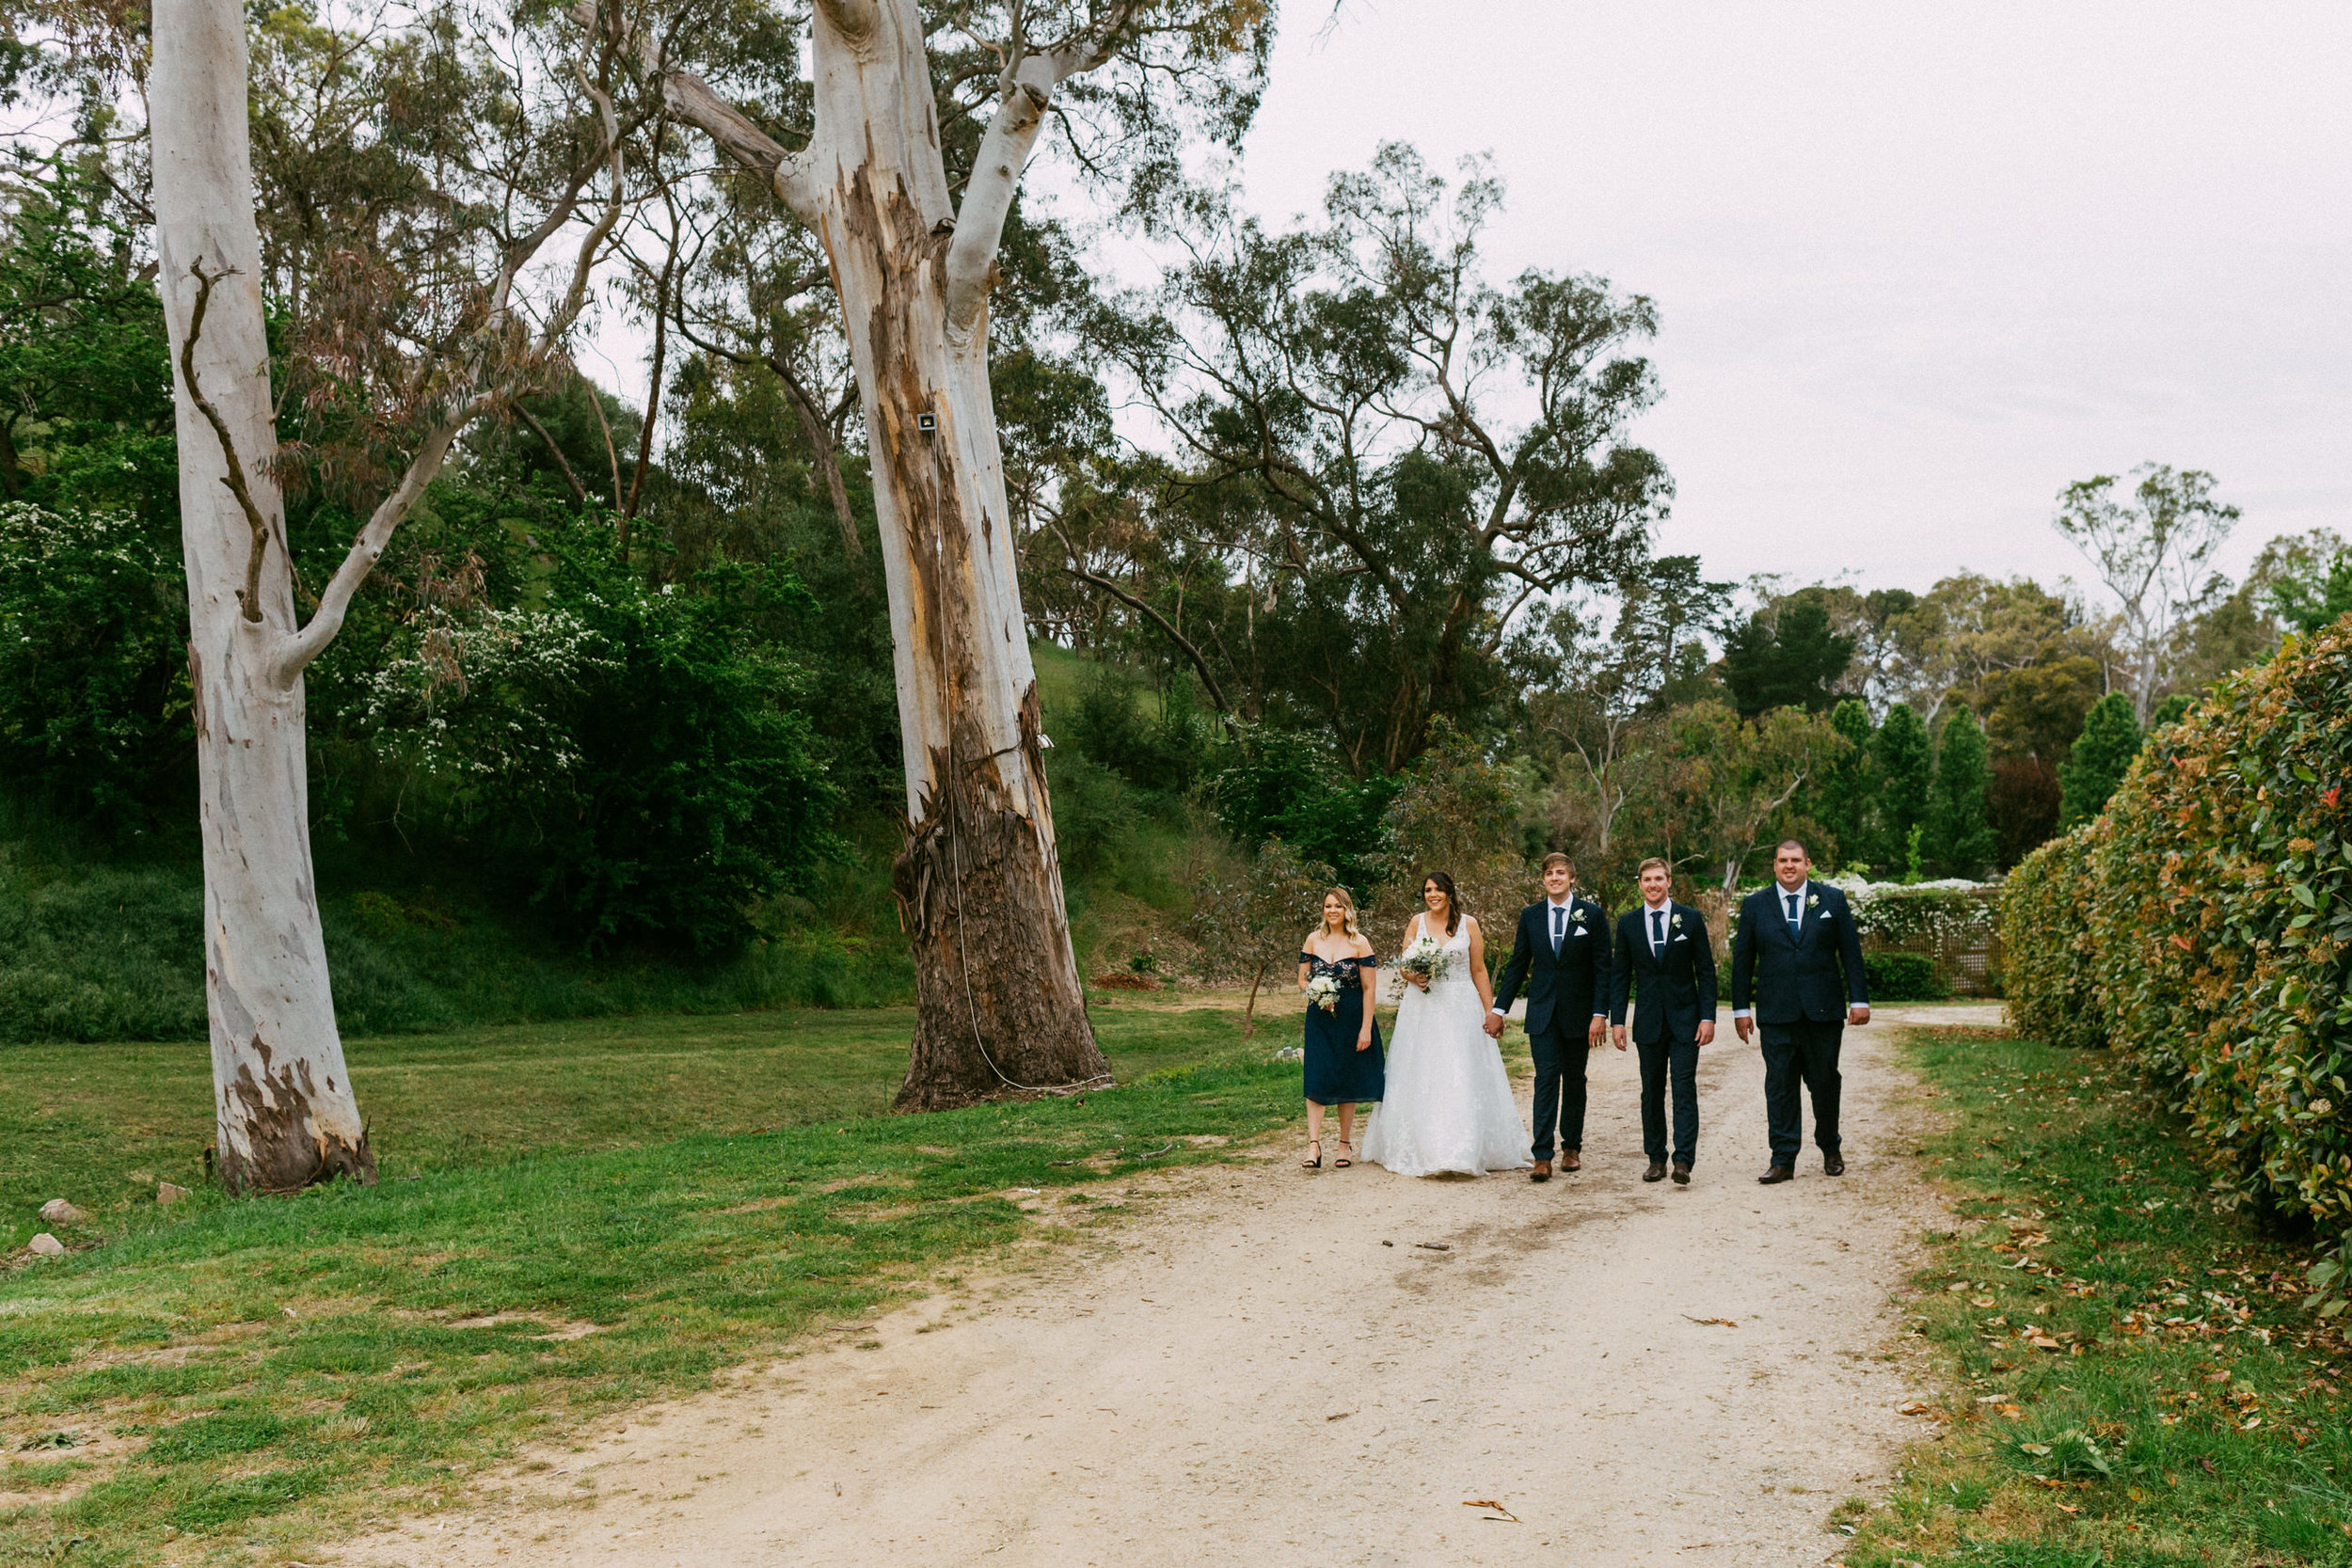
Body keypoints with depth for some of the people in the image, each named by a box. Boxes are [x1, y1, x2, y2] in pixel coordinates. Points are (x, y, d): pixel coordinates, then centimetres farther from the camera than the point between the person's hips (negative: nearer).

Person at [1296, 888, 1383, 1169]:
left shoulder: (1359, 943, -4)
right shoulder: (1314, 941, 6)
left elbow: (1369, 988, -6)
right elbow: (1302, 979, 12)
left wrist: (1366, 1029, -10)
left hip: (1351, 1019, -2)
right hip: (1319, 1020, 2)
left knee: (1347, 1082, 7)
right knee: (1316, 1082, -8)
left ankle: (1345, 1145, 19)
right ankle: (1314, 1145, -10)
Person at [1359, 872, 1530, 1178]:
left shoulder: (1468, 924, 3)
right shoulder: (1417, 922, 6)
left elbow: (1478, 969, 5)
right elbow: (1403, 965, 11)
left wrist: (1490, 1011, 3)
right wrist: (1412, 977, -12)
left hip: (1460, 1008, -1)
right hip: (1422, 1008, 1)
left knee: (1462, 1078, -6)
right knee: (1421, 1079, 1)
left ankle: (1463, 1151, -5)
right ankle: (1421, 1150, 8)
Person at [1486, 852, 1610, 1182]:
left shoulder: (1593, 915, -1)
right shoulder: (1530, 916, 5)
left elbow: (1603, 968, -3)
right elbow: (1517, 965, 9)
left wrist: (1600, 1014, -11)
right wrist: (1499, 1009, 6)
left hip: (1578, 1012, -1)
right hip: (1542, 1012, 1)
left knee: (1574, 1081, 10)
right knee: (1546, 1079, -7)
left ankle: (1572, 1148, 25)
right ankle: (1542, 1158, -10)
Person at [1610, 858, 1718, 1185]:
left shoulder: (1690, 919, 1)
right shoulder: (1628, 924, 5)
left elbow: (1706, 971, 1)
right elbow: (1619, 975, 7)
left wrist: (1708, 1017, -6)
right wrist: (1617, 1020, 0)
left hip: (1685, 1019, -2)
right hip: (1648, 1020, 2)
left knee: (1685, 1089, -8)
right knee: (1651, 1092, 7)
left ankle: (1683, 1161, -10)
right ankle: (1656, 1159, 15)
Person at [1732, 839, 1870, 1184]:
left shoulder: (1832, 900, 6)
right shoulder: (1755, 905, 6)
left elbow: (1851, 952, 6)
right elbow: (1742, 959, 8)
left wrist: (1859, 999, 0)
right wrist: (1741, 1008, 4)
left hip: (1824, 1011, 0)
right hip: (1776, 1014, 0)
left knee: (1825, 1083, 7)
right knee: (1780, 1086, -1)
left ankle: (1830, 1150, 27)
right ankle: (1783, 1160, 3)